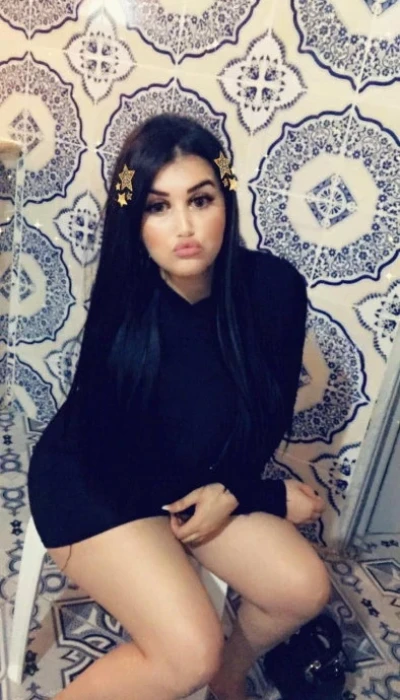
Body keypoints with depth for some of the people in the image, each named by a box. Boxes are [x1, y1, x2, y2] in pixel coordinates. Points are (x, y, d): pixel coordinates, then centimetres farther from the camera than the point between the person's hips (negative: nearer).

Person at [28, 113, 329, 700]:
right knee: (190, 653, -18)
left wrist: (229, 490, -19)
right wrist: (271, 499, -13)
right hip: (92, 484, -4)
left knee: (304, 588, -5)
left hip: (202, 477, 5)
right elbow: (123, 468, -19)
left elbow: (270, 415, -4)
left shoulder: (275, 287, -18)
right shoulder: (123, 313, -28)